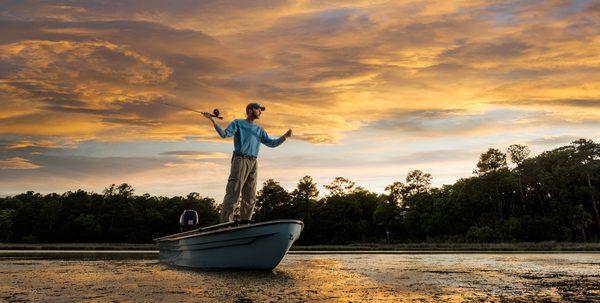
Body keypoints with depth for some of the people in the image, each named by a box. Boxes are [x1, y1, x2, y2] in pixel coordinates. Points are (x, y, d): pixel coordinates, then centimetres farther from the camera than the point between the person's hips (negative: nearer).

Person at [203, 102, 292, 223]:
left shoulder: (259, 129, 24)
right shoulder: (238, 123, 9)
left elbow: (271, 143, 19)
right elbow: (225, 134, -7)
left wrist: (285, 136, 6)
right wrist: (213, 121, -20)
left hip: (253, 163, 6)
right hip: (240, 160, -6)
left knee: (250, 197, 4)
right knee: (233, 193, -12)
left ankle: (244, 222, 10)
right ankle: (225, 223, -14)